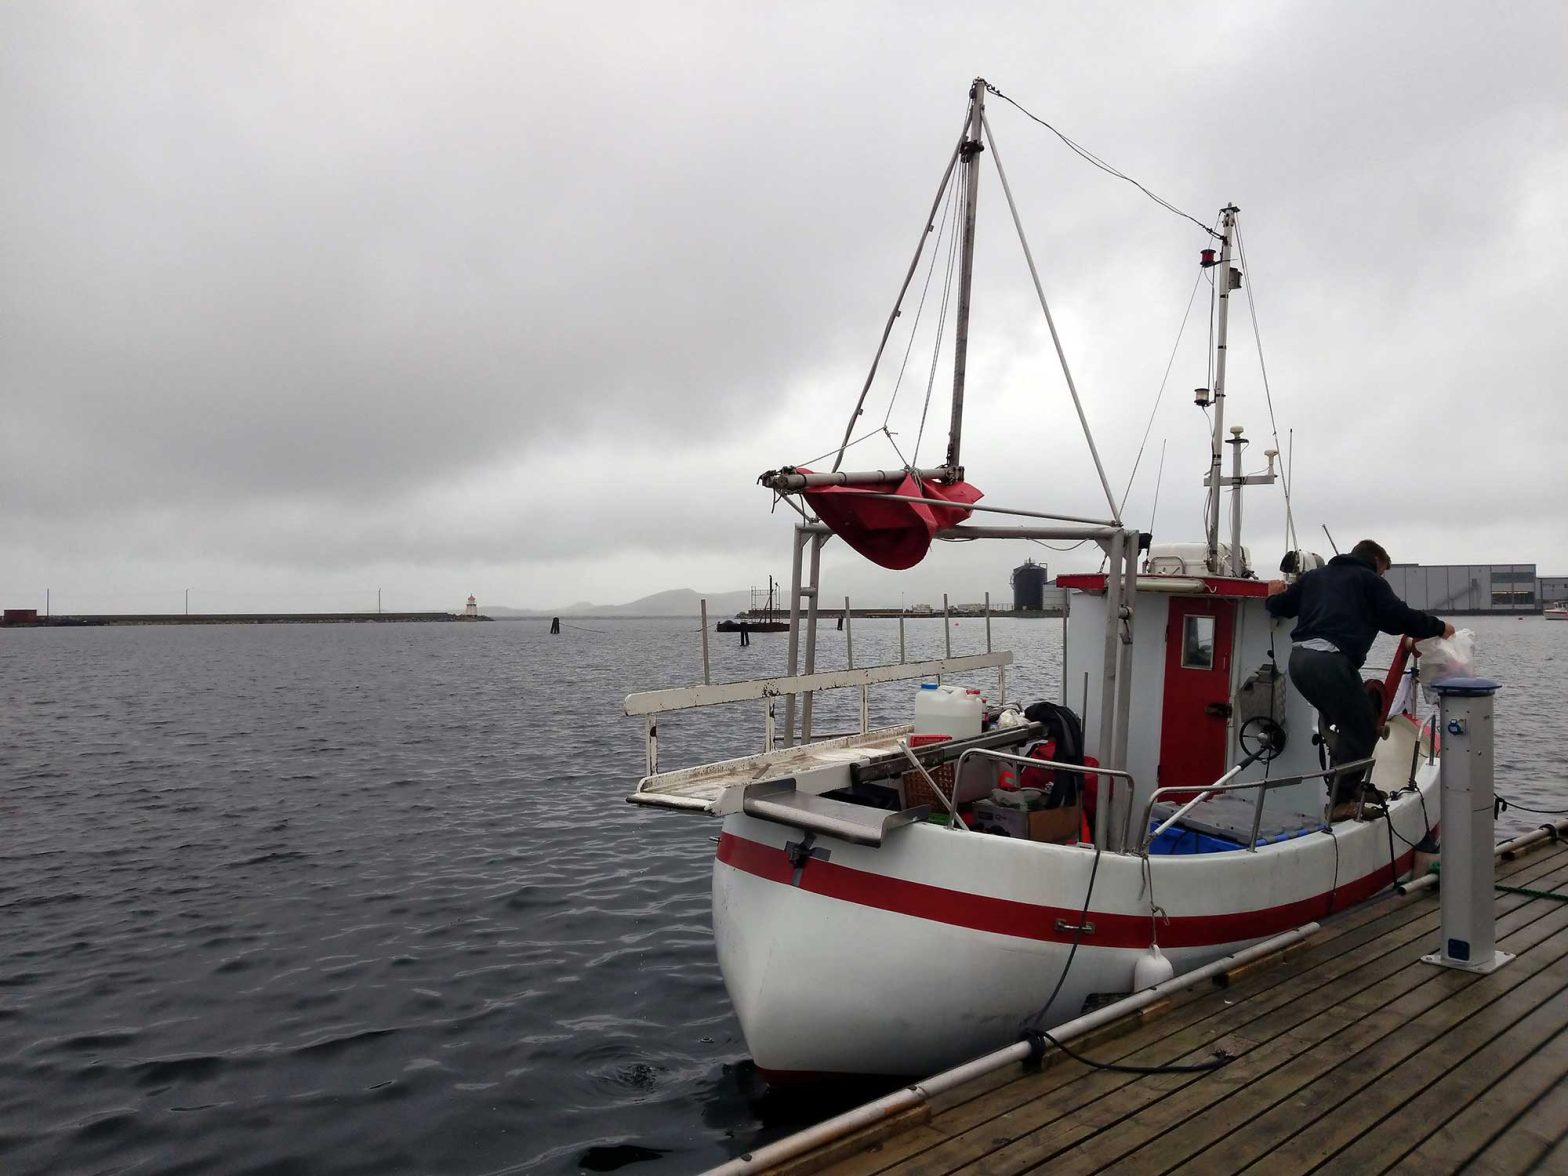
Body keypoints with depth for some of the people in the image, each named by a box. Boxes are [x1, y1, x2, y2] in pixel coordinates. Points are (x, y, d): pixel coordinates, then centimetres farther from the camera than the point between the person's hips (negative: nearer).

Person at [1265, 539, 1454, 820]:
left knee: (1347, 723, 23)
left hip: (1299, 658, 8)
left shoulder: (1314, 576, 25)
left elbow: (1279, 607, 26)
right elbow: (1398, 617, 1)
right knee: (1361, 730, 1)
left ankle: (1350, 786, 28)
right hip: (1330, 662, -8)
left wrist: (1273, 596, 49)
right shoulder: (1369, 580, 9)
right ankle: (1341, 801, 0)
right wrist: (1438, 627, 15)